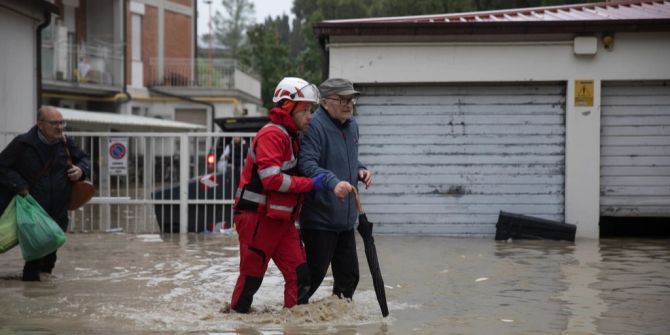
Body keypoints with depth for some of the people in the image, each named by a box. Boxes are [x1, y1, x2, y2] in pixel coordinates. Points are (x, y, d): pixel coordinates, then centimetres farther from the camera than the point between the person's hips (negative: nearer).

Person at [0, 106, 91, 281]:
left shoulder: (66, 143, 4)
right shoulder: (22, 144, -9)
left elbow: (84, 158, 21)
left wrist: (81, 169, -3)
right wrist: (19, 186, -15)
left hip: (58, 214, 4)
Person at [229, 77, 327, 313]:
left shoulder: (292, 137, 17)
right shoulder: (272, 135, -15)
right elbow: (272, 178, -24)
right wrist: (310, 184, -21)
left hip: (281, 220, 9)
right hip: (257, 218, -9)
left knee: (299, 274, -1)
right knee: (252, 276, 1)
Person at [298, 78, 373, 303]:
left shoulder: (352, 125, 12)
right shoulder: (315, 126, -17)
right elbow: (307, 164, -28)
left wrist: (360, 170, 7)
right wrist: (333, 182, -42)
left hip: (346, 217, 9)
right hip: (320, 218, -8)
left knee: (349, 273, 14)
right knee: (315, 273, -2)